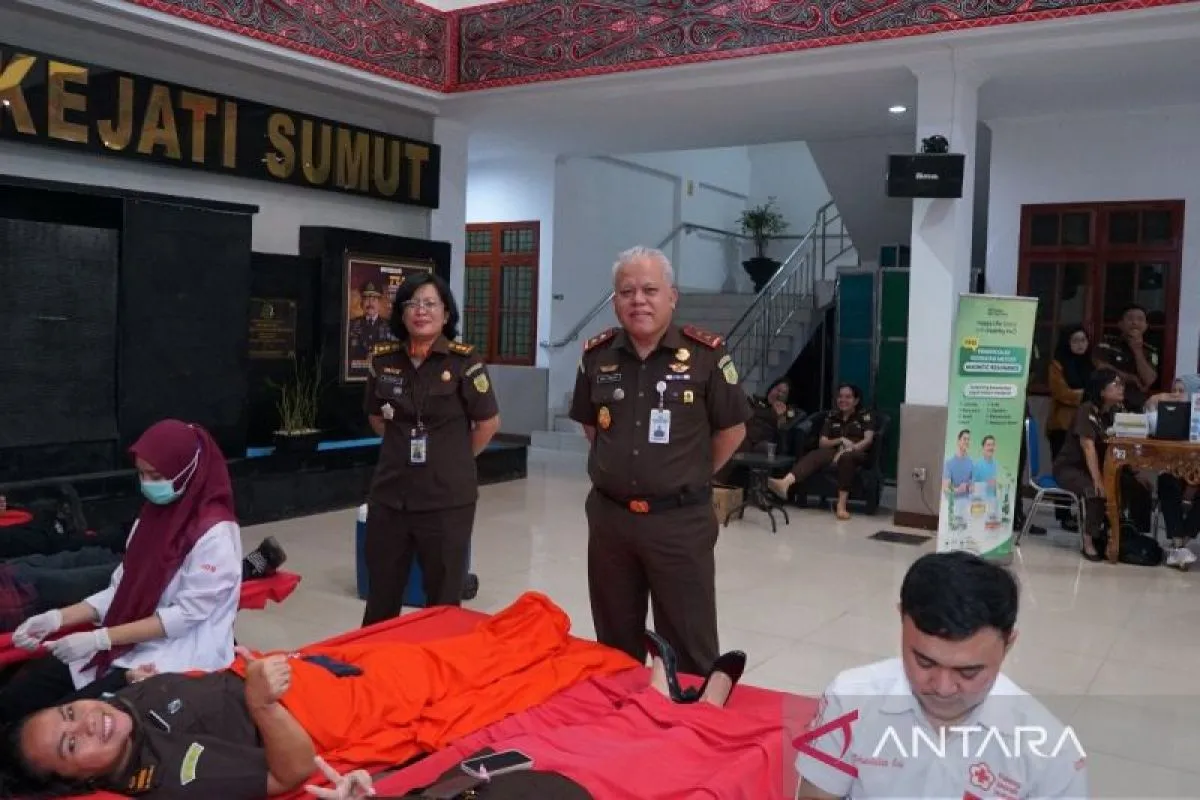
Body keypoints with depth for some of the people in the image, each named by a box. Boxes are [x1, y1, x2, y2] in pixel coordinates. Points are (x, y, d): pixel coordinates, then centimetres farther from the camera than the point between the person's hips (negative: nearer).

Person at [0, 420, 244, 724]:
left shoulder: (215, 533, -17)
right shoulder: (152, 515, 9)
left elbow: (185, 616, -20)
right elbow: (122, 589, 9)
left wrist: (99, 639, -22)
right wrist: (57, 618, -6)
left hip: (180, 654, -7)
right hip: (130, 641, 8)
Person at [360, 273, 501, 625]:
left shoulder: (464, 361, -9)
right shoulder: (383, 360, 3)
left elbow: (489, 423, -1)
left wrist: (453, 459, 6)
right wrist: (404, 446, 12)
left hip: (447, 499, -3)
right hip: (390, 496, 4)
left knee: (443, 603, 10)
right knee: (380, 601, 13)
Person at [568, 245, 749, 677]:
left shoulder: (706, 354, -10)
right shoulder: (596, 354, 1)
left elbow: (732, 430, 1)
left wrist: (691, 477, 4)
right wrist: (615, 468, 11)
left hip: (680, 521, -4)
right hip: (609, 517, 4)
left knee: (689, 650, 5)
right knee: (615, 648, 18)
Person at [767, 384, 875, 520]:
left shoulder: (865, 415, 8)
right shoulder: (832, 416, 17)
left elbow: (868, 440, -7)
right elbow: (822, 443, 11)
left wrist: (849, 449, -23)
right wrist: (841, 440, -8)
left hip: (857, 454, -2)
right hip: (834, 451, 2)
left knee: (846, 457, -40)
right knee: (814, 456, -32)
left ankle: (842, 505, -49)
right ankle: (785, 483, -62)